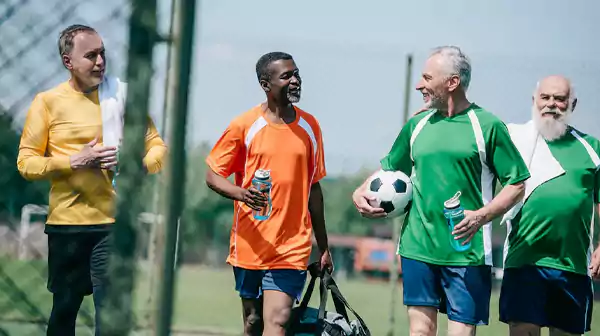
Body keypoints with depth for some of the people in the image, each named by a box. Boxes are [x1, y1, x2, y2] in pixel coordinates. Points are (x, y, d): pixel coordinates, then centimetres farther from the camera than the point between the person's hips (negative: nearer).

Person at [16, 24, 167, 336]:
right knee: (64, 309, 12)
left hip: (114, 221, 0)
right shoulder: (47, 102, 1)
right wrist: (76, 161, -14)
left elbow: (158, 149, 8)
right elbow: (26, 162, -2)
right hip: (67, 221, 0)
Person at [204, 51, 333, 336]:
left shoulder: (309, 127, 7)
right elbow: (212, 176, 0)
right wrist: (242, 194, -21)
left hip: (292, 248, 1)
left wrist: (323, 247, 16)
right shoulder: (245, 125, -3)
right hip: (250, 245, -1)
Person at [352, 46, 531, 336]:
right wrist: (361, 192, 3)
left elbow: (517, 183, -2)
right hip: (417, 247, 4)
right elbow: (389, 169, 23)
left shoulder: (487, 125, -2)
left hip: (466, 251, -4)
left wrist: (482, 215, -16)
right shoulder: (418, 125, 12)